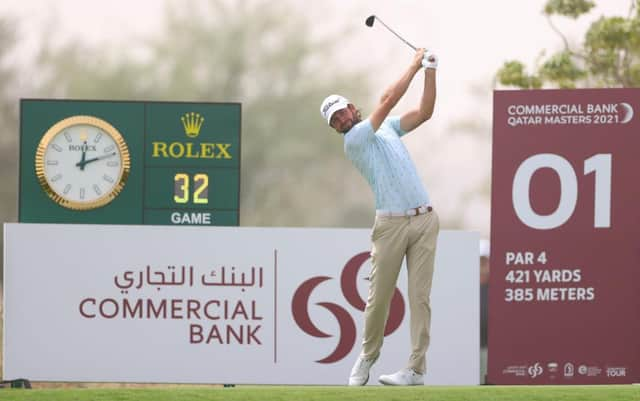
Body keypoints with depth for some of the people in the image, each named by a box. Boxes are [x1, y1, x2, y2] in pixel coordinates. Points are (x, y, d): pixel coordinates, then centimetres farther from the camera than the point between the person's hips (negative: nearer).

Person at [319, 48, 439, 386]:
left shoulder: (388, 128, 18)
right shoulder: (353, 141, -2)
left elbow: (425, 111, 12)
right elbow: (387, 100, -7)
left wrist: (430, 70, 2)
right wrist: (414, 65, -2)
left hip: (424, 219, 3)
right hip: (391, 224, -3)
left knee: (419, 295, -4)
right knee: (379, 296, 0)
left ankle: (416, 368, -5)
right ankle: (367, 357, 22)